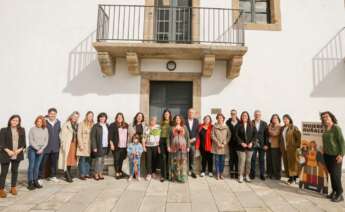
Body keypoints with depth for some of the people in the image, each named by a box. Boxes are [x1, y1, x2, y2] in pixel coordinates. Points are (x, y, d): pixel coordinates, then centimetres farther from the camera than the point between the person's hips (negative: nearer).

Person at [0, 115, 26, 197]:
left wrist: (20, 149, -10)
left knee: (15, 171, 12)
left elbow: (23, 142, 6)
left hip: (17, 154, 3)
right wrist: (8, 151, -16)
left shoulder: (22, 130, 5)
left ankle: (13, 187, 24)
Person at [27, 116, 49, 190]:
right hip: (32, 149, -2)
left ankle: (35, 182, 18)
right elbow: (31, 141, -6)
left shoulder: (45, 130, 3)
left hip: (41, 150, 2)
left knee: (37, 166, 9)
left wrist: (41, 149, -8)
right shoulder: (32, 129, -4)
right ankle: (30, 183, 8)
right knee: (31, 166, 0)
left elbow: (46, 141, 3)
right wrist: (37, 148, -10)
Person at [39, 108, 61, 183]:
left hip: (55, 147, 5)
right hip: (46, 147, -5)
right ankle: (40, 177, 19)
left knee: (54, 162, 15)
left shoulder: (58, 122, 7)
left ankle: (52, 176, 30)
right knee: (43, 162, 4)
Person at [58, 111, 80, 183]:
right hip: (67, 145, -5)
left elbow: (77, 135, 9)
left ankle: (68, 173, 26)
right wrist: (63, 144, -12)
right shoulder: (66, 125, -6)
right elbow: (62, 135, -8)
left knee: (72, 159, 12)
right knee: (67, 159, -1)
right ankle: (67, 175, 4)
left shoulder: (77, 125, 9)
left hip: (74, 145, 5)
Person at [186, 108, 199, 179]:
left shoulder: (196, 121, 8)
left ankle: (192, 171, 18)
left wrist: (194, 139, -6)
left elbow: (197, 131, 7)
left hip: (193, 142, 3)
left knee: (192, 157, 7)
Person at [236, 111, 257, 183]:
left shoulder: (252, 125, 5)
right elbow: (237, 135, -3)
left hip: (250, 147, 2)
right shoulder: (239, 125, 0)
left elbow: (255, 135, 3)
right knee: (241, 161, 0)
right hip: (241, 147, -2)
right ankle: (240, 176, 10)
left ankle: (247, 176, 20)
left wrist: (252, 143, -9)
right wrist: (241, 143, -12)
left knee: (248, 161, 8)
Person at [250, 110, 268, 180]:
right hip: (253, 144, -1)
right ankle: (252, 174, 18)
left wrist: (266, 144, -4)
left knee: (262, 160, 8)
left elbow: (266, 135, 2)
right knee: (253, 159, 5)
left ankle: (262, 174, 20)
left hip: (262, 145, 2)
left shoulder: (264, 123, 4)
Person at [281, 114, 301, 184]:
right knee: (286, 163, 8)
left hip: (292, 149, -6)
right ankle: (290, 177, 17)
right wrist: (281, 147, 12)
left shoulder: (294, 128, -7)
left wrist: (297, 146, -11)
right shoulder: (282, 128, 12)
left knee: (292, 163, -1)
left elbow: (299, 138, -10)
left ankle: (294, 177, 10)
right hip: (284, 149, 6)